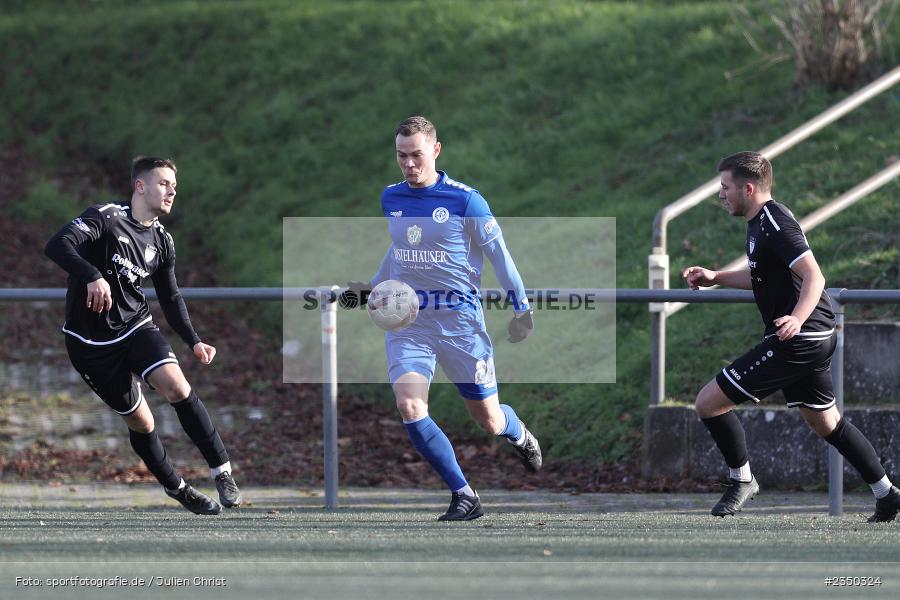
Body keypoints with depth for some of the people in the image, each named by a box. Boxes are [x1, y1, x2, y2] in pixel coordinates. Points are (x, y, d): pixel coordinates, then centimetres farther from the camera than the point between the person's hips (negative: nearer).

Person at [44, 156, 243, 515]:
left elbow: (170, 298, 19)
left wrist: (193, 341, 5)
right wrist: (92, 276, -43)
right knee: (139, 421, 1)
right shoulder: (107, 217, -13)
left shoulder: (162, 241, 7)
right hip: (91, 340, -4)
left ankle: (222, 472, -16)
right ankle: (176, 488, 23)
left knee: (177, 387, -23)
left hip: (136, 327, 4)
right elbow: (57, 246, -27)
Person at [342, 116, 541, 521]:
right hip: (407, 318, 3)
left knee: (489, 422, 5)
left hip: (459, 318, -3)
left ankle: (519, 435, 45)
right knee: (409, 406, -20)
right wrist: (371, 288, 26)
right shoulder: (391, 199, 5)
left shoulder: (464, 200, -9)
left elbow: (497, 251, -1)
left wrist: (521, 307, 0)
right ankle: (463, 497, -11)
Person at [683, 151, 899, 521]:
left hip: (796, 339, -11)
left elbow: (813, 277, -25)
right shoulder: (760, 223, 14)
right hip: (815, 340, 11)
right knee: (826, 423, 21)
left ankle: (741, 480, 7)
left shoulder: (774, 223, -17)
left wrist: (797, 317, -41)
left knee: (708, 403, -9)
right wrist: (715, 278, 23)